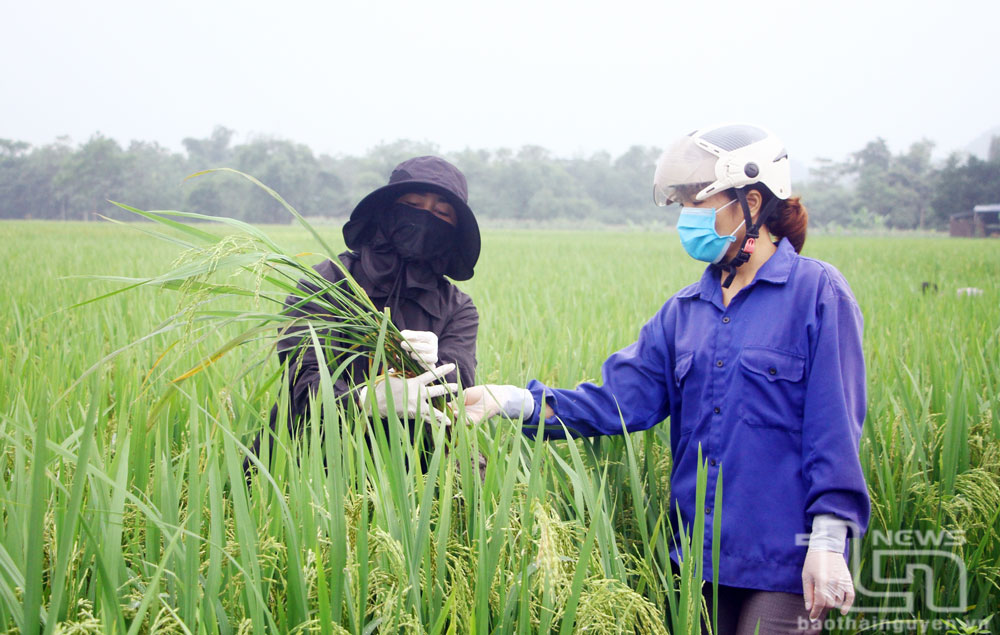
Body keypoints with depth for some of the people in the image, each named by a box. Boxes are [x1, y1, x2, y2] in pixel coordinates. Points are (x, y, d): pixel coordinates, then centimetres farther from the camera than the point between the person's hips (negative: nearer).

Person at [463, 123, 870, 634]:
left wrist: (829, 541, -15)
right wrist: (508, 400, -8)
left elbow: (833, 424, -9)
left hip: (781, 555, -6)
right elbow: (620, 400, 2)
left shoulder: (817, 292, -5)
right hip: (701, 553, 6)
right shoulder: (686, 310, 11)